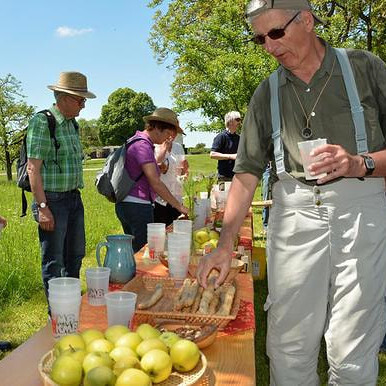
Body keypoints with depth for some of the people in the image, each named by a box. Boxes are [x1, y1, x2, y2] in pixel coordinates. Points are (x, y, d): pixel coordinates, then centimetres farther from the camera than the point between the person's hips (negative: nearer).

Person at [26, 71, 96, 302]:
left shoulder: (72, 124, 12)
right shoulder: (42, 122, -13)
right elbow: (33, 168, -17)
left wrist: (76, 195, 17)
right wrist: (42, 207, -21)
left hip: (74, 198, 9)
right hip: (52, 200, -8)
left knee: (75, 256, 18)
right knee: (54, 261, 1)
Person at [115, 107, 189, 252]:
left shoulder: (137, 141, 16)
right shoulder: (143, 145, -16)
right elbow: (155, 183, -21)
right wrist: (179, 206, -18)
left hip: (125, 205, 11)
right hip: (137, 206, -11)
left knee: (133, 252, 16)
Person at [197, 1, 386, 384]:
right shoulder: (267, 95, 12)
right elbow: (247, 171, 7)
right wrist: (224, 245, -1)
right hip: (294, 212, 2)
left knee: (353, 352, 1)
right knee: (289, 345, 4)